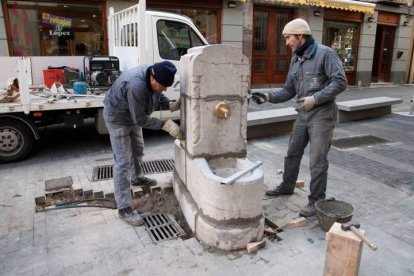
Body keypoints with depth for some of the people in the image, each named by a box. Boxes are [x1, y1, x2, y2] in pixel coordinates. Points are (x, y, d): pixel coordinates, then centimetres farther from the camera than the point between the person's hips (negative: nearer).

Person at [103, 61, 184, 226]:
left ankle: (137, 178, 52)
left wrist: (171, 105, -20)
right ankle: (124, 208, -4)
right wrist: (165, 125, -37)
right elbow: (140, 119, -34)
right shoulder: (135, 85, -41)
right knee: (123, 162, -10)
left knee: (138, 149, 25)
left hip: (133, 116, 8)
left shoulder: (154, 75, -16)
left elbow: (158, 97, -1)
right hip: (117, 118, -8)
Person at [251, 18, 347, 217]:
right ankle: (286, 187, 35)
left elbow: (340, 82, -18)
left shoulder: (324, 53, -12)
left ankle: (316, 201, 10)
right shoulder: (296, 61, 10)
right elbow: (288, 91, 10)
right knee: (292, 153, 16)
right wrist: (268, 97, -6)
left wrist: (314, 99, -26)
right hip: (303, 115, 8)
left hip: (322, 115, -7)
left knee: (317, 160, -3)